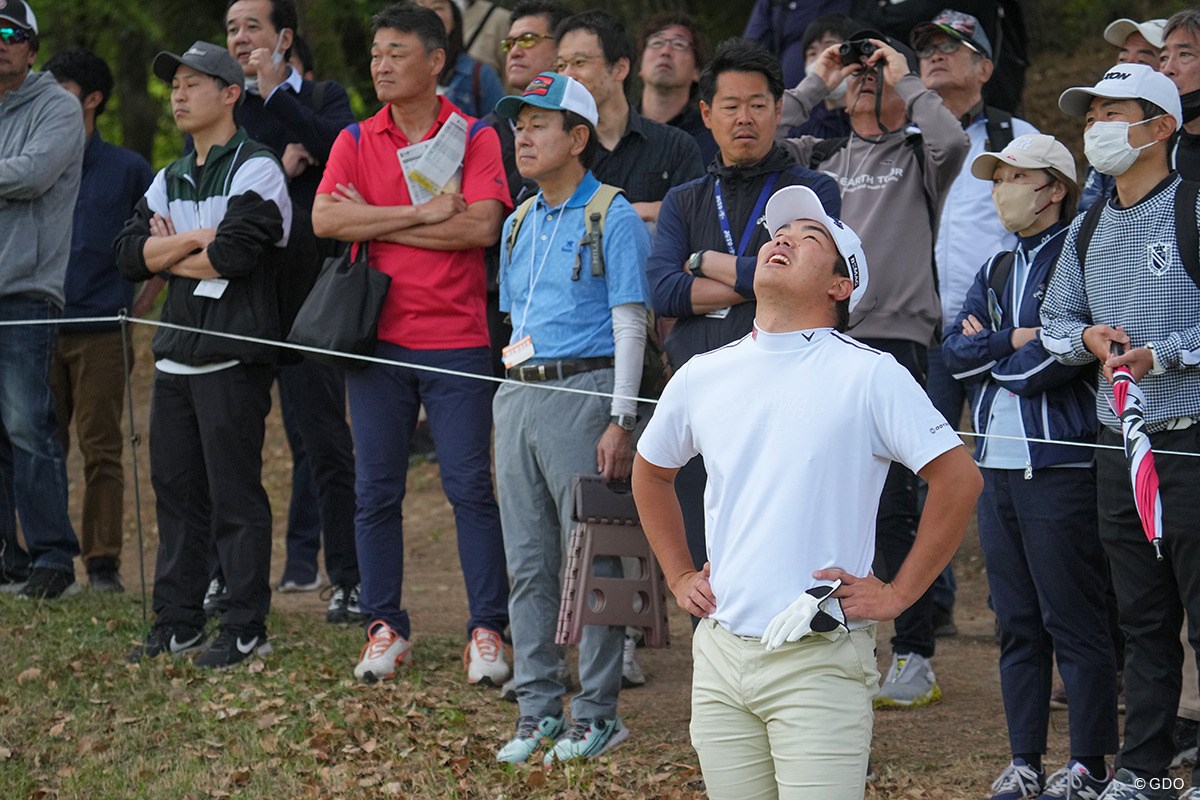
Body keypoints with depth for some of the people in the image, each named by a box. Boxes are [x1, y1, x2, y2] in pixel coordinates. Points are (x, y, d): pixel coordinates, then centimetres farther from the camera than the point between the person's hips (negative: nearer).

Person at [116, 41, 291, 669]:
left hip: (232, 357, -8)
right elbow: (129, 253, 6)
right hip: (176, 353, 8)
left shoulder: (254, 169, -6)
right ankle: (177, 622, 16)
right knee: (175, 489, 10)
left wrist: (170, 257, -3)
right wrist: (195, 240, -8)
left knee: (234, 496, -6)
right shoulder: (170, 180, 19)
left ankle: (246, 629, -3)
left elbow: (235, 252, -19)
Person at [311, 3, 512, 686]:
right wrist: (422, 215, -15)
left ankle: (489, 630, 1)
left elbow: (481, 226, -15)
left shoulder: (476, 139, 0)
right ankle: (385, 628, 14)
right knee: (376, 492, 5)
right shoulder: (357, 142, 8)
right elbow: (325, 219, -7)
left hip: (456, 340, -3)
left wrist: (378, 222, -10)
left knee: (471, 487, -4)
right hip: (380, 338, 3)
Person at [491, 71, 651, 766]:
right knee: (528, 563, 7)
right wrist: (517, 393, 16)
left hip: (583, 390, -7)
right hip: (518, 395, 7)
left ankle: (598, 712, 0)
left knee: (589, 559, -5)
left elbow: (630, 324, -9)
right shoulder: (519, 223, 17)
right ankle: (538, 709, 12)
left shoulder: (614, 219, -5)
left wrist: (621, 421, -15)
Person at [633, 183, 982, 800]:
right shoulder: (700, 378, 11)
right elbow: (650, 473, 29)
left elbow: (959, 479, -5)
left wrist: (898, 593, -6)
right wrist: (678, 576, 19)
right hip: (719, 654, 5)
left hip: (820, 662, -5)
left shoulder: (869, 375, -4)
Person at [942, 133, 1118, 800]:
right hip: (997, 465, 8)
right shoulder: (996, 271, 19)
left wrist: (990, 357, -2)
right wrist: (1014, 342, -8)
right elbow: (954, 348, 8)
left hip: (1062, 464, -8)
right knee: (1016, 623, 10)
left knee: (1075, 620, -5)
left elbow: (1065, 356, -17)